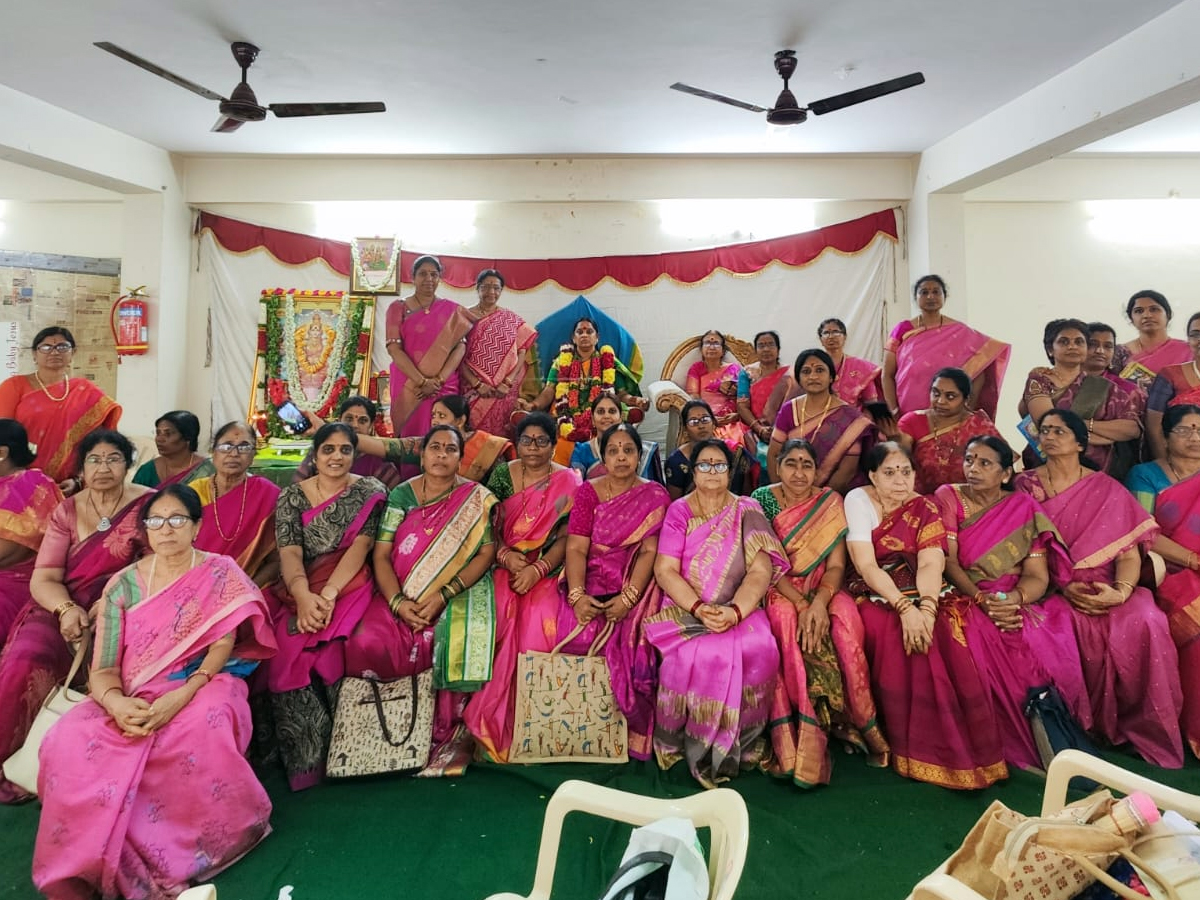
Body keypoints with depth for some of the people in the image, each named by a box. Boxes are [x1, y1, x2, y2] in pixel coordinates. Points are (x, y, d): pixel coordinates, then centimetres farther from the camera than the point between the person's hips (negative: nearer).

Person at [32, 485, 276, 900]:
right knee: (69, 741, -27)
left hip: (204, 685, -3)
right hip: (133, 700, 3)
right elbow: (103, 670, 4)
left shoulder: (221, 573, 1)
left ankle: (192, 847, -12)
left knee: (203, 727, -37)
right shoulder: (122, 585, 9)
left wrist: (180, 696, -25)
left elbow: (223, 645, -8)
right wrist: (118, 704, -20)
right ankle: (91, 864, -9)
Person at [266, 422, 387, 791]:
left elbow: (359, 547, -8)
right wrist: (304, 597, -23)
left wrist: (328, 594, -22)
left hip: (349, 589, -2)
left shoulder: (369, 492, 4)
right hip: (298, 591, 2)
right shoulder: (291, 496, 8)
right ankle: (302, 763, -9)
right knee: (286, 653, -25)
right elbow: (289, 553, -4)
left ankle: (320, 758, -9)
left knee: (323, 647, -29)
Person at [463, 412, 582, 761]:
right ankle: (494, 721, -13)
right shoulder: (502, 475, 9)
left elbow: (566, 537, -4)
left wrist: (537, 569, -17)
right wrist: (506, 554, -12)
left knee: (539, 620, -29)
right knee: (501, 615, -27)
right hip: (504, 565, 1)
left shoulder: (568, 482, 2)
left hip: (547, 570, -1)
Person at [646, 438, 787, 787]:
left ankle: (741, 744, -5)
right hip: (686, 609, -1)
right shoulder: (678, 511, 5)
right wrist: (699, 608, -20)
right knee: (701, 654, -31)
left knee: (760, 650, -29)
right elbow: (665, 570, -4)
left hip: (740, 610, 1)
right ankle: (697, 748, -6)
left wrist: (734, 611, -22)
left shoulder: (748, 511, 7)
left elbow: (761, 570, -5)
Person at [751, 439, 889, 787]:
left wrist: (819, 602, -23)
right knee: (785, 617, -35)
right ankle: (795, 741, -29)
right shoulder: (762, 499, -5)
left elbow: (836, 565, -4)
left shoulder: (831, 502, 0)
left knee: (847, 618, -30)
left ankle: (860, 722, -13)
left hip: (822, 590, 2)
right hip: (779, 590, -1)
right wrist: (801, 604, -22)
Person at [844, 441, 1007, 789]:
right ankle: (914, 751, -16)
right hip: (875, 597, -2)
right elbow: (866, 566, -12)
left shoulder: (925, 508, 6)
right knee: (897, 637, -31)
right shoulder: (858, 500, -2)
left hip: (924, 596, 2)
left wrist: (926, 608, -28)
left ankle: (961, 750, -13)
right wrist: (905, 608, -24)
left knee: (949, 639, -27)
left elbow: (931, 563, -10)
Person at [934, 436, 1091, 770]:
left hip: (1020, 603, 1)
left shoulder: (1024, 507, 6)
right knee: (985, 639, -32)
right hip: (968, 598, -1)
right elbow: (948, 560, -6)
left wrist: (1012, 600, -24)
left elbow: (1037, 576, -2)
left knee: (1045, 642, -30)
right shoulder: (949, 497, 4)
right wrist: (982, 599, -21)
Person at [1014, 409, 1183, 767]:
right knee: (1079, 626, -33)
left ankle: (1140, 724, -6)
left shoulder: (1107, 489, 7)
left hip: (1103, 587, 1)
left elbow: (1129, 550, -1)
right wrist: (1064, 586, -15)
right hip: (1051, 587, -1)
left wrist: (1120, 591, -20)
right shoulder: (1027, 484, 6)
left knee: (1146, 623, -28)